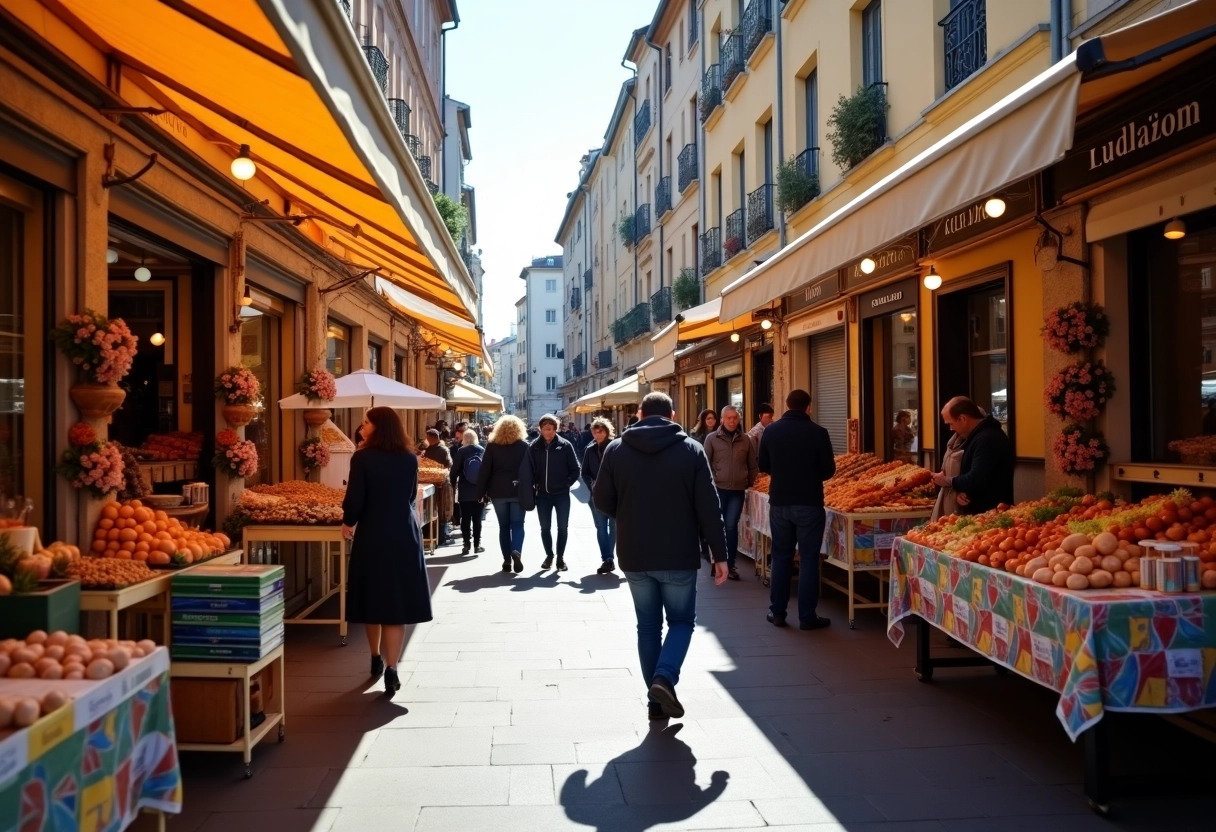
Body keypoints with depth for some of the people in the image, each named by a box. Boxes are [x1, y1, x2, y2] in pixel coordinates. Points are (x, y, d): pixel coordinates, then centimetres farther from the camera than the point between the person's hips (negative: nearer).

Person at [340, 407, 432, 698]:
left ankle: (377, 659, 30)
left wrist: (348, 522, 9)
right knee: (397, 599, 2)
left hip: (372, 535, -2)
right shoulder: (410, 459, 2)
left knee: (373, 595, 14)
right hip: (404, 535, 2)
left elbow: (355, 499, -10)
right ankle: (391, 668, -5)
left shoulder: (362, 458, -10)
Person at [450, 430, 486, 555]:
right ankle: (477, 545, 9)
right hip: (479, 491, 2)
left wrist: (453, 484, 8)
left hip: (464, 492, -2)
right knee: (477, 519, 9)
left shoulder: (461, 451, -8)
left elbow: (454, 470, -9)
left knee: (465, 519, 5)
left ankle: (466, 545, 3)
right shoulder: (482, 451, -2)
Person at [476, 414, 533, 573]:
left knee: (504, 526, 10)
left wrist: (481, 492, 2)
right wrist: (529, 491, 6)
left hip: (498, 491, 1)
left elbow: (484, 470, -3)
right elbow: (529, 470, 0)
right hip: (518, 491, -1)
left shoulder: (492, 446, -1)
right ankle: (516, 551, -20)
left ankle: (507, 560, 9)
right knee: (517, 524, 5)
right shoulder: (524, 446, -1)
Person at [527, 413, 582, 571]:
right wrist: (534, 486, -6)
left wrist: (567, 484, -8)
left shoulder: (565, 446, -6)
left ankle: (560, 557, 17)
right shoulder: (534, 447, -2)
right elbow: (530, 469, 4)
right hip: (543, 494, 2)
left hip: (562, 494, -2)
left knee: (562, 527, 5)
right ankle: (549, 555, 25)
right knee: (545, 527, 10)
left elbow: (575, 469, -2)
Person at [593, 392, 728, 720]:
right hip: (679, 556, -2)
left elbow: (602, 501, 3)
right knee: (682, 621, 14)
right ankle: (665, 676, -9)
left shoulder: (616, 450, -1)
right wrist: (720, 554, -1)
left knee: (648, 625, 14)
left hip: (634, 556, 2)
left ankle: (656, 700, 15)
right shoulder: (691, 449, -5)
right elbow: (709, 507, -7)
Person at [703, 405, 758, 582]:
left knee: (731, 526, 0)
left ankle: (730, 564, 9)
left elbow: (753, 465, 13)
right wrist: (711, 481, -4)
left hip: (738, 490, 1)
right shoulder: (712, 438, -2)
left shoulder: (745, 439, 5)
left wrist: (750, 483, 8)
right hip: (718, 489, -1)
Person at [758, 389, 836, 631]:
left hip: (779, 502, 3)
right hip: (809, 504, -3)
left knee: (781, 556, 13)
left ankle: (777, 612, 16)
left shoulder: (770, 431, -1)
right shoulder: (818, 432, -11)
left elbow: (763, 466, 7)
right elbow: (828, 470, -6)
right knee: (809, 558, 4)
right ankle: (807, 616, 5)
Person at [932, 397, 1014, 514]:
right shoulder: (978, 436, 14)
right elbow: (968, 474, 19)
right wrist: (958, 490, -3)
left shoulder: (987, 439, -21)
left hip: (989, 514, -10)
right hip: (978, 511, 10)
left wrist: (948, 481, -9)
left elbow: (975, 481, -27)